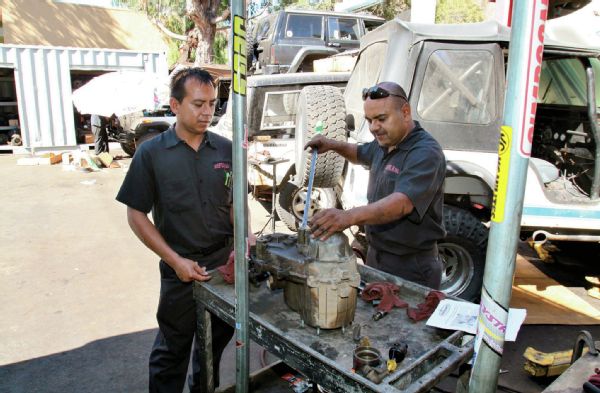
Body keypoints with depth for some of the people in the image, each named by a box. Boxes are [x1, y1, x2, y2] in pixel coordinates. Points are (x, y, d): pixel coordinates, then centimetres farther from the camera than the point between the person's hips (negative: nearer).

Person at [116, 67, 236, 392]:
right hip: (181, 269, -3)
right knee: (172, 349, 13)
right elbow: (136, 215, -7)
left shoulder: (225, 149, -1)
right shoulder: (151, 153, -9)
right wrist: (175, 261, -13)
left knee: (216, 341, 21)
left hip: (225, 264, 4)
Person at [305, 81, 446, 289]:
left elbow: (401, 203, -37)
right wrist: (333, 145, 7)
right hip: (376, 256, 9)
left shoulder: (425, 153, -23)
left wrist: (348, 216, -52)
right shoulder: (384, 143, 6)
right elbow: (360, 153, 28)